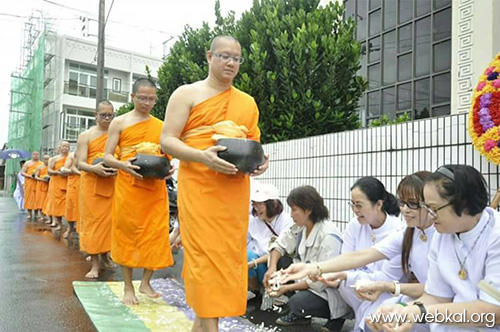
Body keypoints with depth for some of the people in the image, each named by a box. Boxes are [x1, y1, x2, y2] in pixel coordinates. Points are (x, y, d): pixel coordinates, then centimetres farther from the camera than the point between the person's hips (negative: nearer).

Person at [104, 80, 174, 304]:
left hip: (156, 188, 3)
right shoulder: (120, 123, 4)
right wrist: (123, 165, -21)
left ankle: (146, 282, 22)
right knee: (127, 234, 2)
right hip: (128, 187, -3)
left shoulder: (161, 126, 13)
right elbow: (107, 157, 0)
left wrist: (169, 168, -7)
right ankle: (128, 288, 15)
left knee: (155, 235, 3)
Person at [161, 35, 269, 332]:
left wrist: (259, 161, -4)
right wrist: (202, 156, -21)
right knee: (205, 255, -8)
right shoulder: (187, 94, 3)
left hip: (236, 190, 5)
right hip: (199, 186, -4)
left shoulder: (248, 103, 17)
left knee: (228, 255, 6)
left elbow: (254, 144, 20)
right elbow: (167, 141, -4)